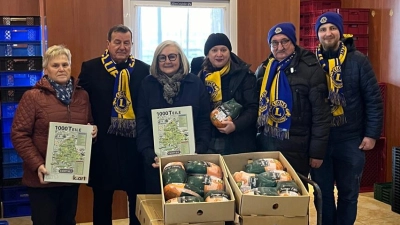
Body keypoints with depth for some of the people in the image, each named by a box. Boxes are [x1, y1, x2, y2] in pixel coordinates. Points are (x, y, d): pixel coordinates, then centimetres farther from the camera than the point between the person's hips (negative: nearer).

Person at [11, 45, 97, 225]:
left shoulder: (82, 95, 8)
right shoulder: (32, 97, -7)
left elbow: (89, 126, 21)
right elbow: (19, 135, -10)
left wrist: (93, 132, -4)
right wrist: (37, 165, -20)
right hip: (43, 177, -4)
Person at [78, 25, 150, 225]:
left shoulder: (143, 70, 3)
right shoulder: (91, 68, 0)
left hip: (135, 142, 1)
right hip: (102, 142, 0)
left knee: (138, 199, 10)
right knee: (102, 199, 13)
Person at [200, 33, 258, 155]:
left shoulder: (243, 74, -3)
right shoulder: (201, 76, 6)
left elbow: (253, 108, -7)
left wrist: (235, 125, -22)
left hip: (238, 143, -2)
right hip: (208, 142, 3)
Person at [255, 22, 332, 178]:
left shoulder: (310, 69, -8)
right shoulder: (263, 69, 9)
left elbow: (321, 114, -9)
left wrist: (317, 151, -10)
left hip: (295, 147, -5)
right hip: (265, 144, 5)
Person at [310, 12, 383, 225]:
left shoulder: (357, 60, -5)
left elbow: (373, 99, -4)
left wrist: (372, 134, -7)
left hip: (350, 139, -1)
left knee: (348, 193, 11)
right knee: (322, 192, 12)